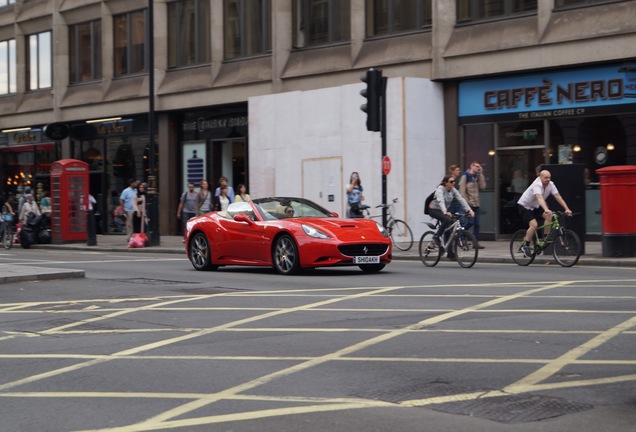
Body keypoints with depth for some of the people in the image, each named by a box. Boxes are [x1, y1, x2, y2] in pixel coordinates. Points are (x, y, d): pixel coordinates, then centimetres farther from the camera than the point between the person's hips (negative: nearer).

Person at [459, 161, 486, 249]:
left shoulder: (477, 177, 16)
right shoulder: (465, 176, -5)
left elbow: (482, 186, 2)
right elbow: (462, 190, -11)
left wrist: (481, 174, 1)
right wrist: (465, 202, -18)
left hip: (476, 204, 7)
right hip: (469, 204, -7)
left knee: (477, 223, 3)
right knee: (471, 222, -13)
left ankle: (476, 242, 7)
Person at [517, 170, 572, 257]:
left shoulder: (551, 185, -11)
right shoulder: (537, 185, -31)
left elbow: (558, 197, -16)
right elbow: (540, 198, -47)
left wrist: (567, 209, -27)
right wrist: (546, 210, -62)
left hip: (535, 206, 7)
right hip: (524, 206, -7)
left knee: (549, 216, -19)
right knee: (534, 224, -24)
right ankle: (526, 246, -8)